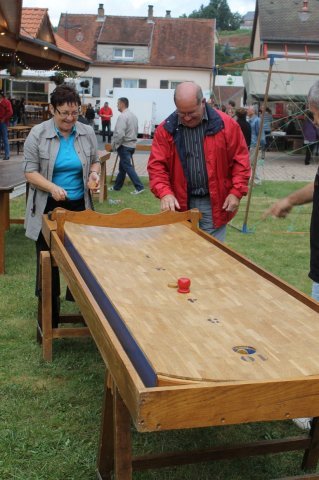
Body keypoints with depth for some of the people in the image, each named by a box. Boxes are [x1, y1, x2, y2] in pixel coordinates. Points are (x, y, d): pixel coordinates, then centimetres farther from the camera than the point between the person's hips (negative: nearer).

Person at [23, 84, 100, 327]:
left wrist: (94, 174, -9)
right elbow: (30, 172, -7)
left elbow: (95, 161, 14)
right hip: (48, 208, -2)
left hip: (79, 206, 2)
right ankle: (49, 314, 16)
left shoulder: (87, 132, 2)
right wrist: (52, 187, -23)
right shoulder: (38, 134, -7)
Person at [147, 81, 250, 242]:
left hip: (215, 203, -1)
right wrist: (165, 193, -19)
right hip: (180, 203, 1)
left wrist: (236, 192, -8)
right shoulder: (166, 129, -2)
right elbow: (157, 165, -4)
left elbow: (240, 160, -1)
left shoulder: (226, 124, -5)